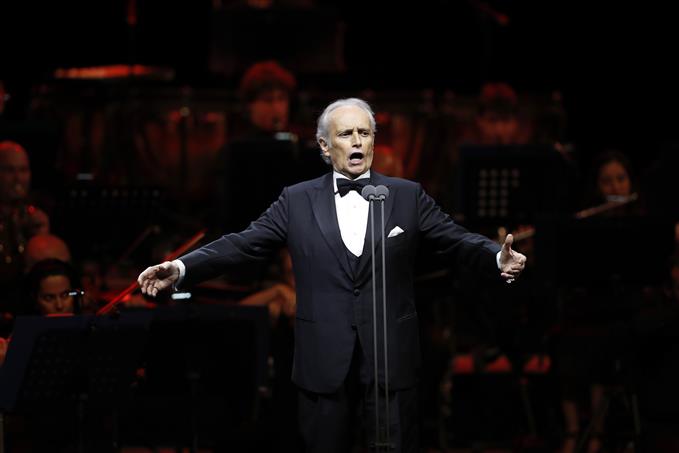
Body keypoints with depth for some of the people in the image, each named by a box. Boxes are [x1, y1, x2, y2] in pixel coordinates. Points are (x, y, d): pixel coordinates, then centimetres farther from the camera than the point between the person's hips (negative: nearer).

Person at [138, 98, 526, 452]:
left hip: (391, 357, 0)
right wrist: (180, 269, -13)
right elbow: (242, 245, 0)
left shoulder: (407, 196, 5)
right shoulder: (297, 201, 5)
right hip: (324, 361, 0)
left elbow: (457, 240, -2)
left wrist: (498, 259, -23)